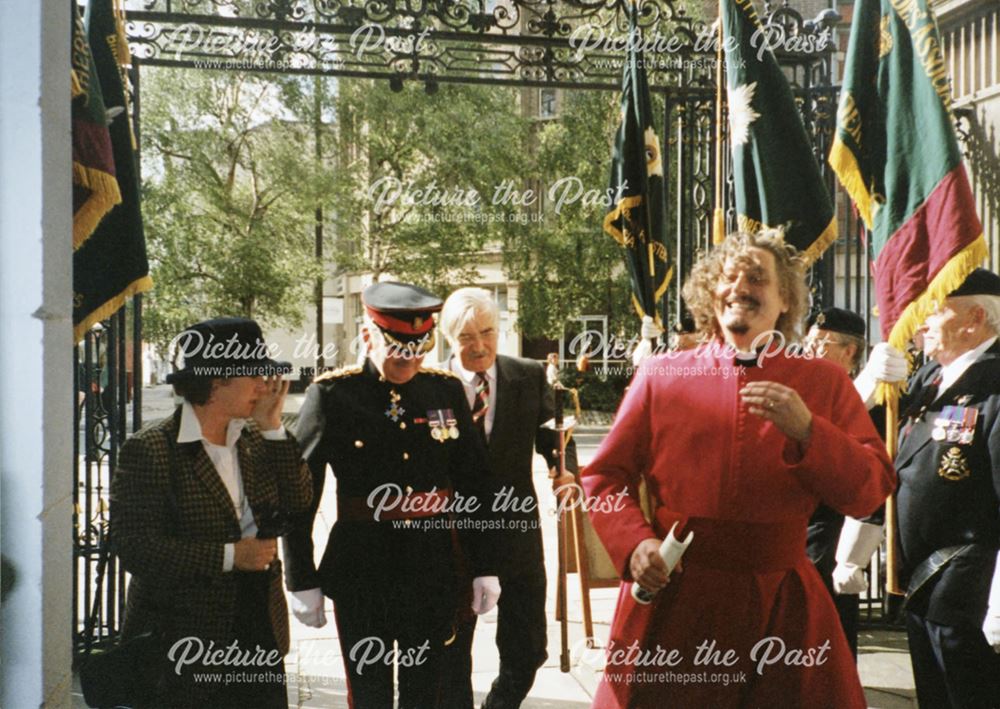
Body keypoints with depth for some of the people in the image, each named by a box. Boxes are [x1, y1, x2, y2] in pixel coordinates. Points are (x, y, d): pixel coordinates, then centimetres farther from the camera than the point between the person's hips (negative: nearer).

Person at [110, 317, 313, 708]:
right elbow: (135, 548, -16)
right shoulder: (148, 451, -11)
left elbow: (299, 505, 1)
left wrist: (272, 428, -5)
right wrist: (228, 556, -18)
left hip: (259, 637, 6)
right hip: (183, 644, -5)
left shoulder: (255, 441, 8)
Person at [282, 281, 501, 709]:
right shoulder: (330, 395, -8)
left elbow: (475, 485, 6)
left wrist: (485, 568, 5)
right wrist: (302, 581, -5)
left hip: (435, 571, 3)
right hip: (361, 573, -3)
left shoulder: (446, 390, 1)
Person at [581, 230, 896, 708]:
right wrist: (635, 543, -10)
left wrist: (807, 430, -15)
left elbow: (870, 493, 0)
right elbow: (604, 476, 8)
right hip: (672, 596, 0)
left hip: (781, 603, 1)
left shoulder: (824, 382, 6)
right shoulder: (660, 375, 5)